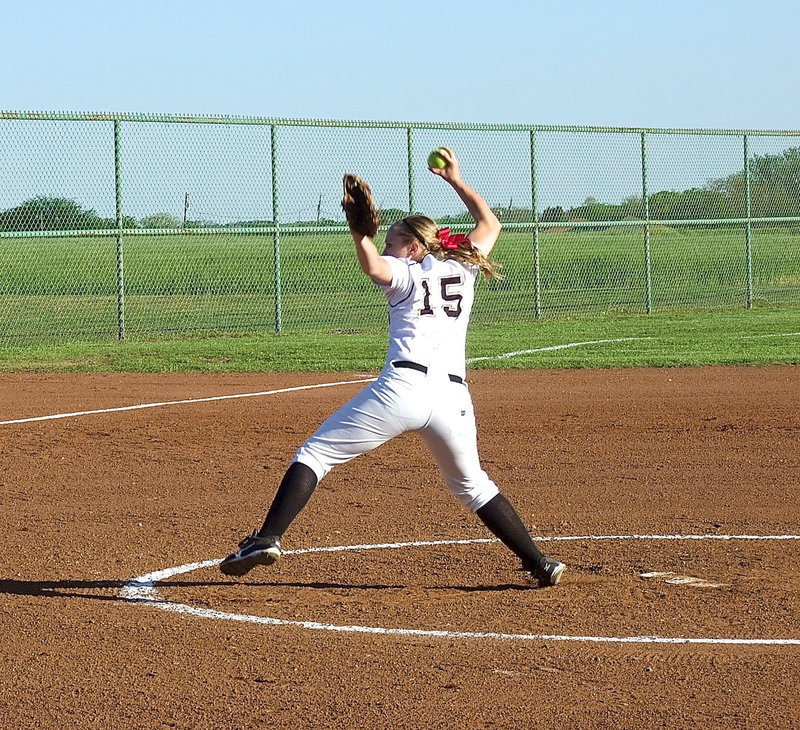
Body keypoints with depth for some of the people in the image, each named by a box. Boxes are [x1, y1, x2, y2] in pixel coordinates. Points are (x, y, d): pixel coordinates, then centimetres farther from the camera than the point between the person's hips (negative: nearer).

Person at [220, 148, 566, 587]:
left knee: (315, 454, 1)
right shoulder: (462, 268, 21)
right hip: (453, 397, 5)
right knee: (472, 485, 25)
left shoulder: (405, 273, 9)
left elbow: (372, 267, -16)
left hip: (402, 387, -5)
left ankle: (267, 539, -16)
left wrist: (361, 232, -6)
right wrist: (456, 181, 43)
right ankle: (539, 564, 19)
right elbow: (490, 224, 40)